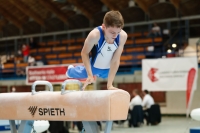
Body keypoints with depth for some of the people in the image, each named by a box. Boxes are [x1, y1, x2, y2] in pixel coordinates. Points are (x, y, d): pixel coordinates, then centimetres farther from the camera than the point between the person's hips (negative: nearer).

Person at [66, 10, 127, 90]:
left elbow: (116, 61, -28)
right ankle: (70, 70, 64)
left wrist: (109, 84, -28)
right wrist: (90, 75, -29)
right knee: (80, 72, 30)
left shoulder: (123, 36, -34)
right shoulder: (95, 35, -41)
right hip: (93, 66, -2)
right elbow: (84, 53, -24)